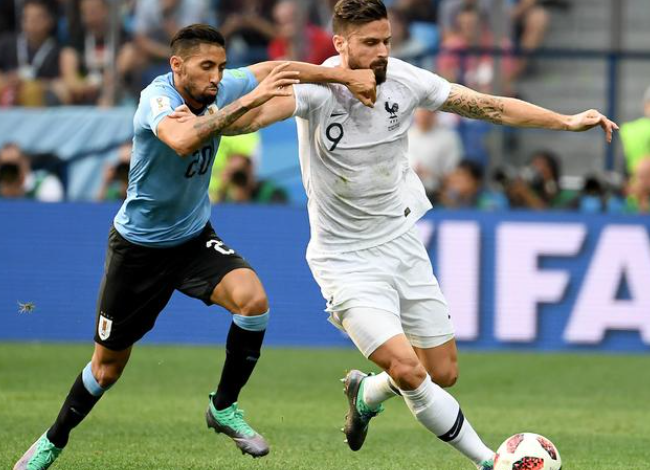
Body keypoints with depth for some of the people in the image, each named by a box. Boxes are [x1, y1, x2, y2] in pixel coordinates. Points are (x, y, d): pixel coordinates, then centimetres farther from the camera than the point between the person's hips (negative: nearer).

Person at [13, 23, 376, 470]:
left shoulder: (220, 89, -12)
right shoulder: (159, 97, -28)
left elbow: (275, 68, 0)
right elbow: (182, 141, -49)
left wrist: (346, 76, -9)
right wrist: (247, 101, -52)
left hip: (194, 238, 4)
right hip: (138, 245, -4)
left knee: (252, 299, -25)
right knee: (108, 366, 8)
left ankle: (224, 407, -5)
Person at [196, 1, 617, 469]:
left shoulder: (405, 81, -9)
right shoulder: (317, 89, -22)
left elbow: (489, 106, 2)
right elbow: (259, 112, -40)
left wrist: (568, 122, 0)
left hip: (401, 242, 5)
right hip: (346, 259, -5)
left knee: (443, 374, 9)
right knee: (408, 369, -20)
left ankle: (366, 394, 40)